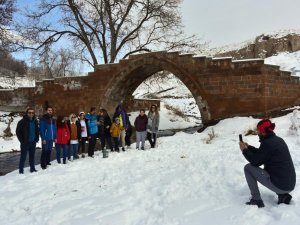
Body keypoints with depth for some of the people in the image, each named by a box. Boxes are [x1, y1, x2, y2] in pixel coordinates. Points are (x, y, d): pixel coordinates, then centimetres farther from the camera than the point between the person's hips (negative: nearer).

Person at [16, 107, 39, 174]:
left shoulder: (35, 121, 7)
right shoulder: (22, 121, -9)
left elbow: (37, 131, 15)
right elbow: (18, 131, -7)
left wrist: (36, 139, 6)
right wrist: (22, 140, -9)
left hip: (33, 142, 5)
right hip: (25, 143, -5)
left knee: (32, 156, 12)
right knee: (23, 156, -1)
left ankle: (32, 168, 22)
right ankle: (21, 169, 7)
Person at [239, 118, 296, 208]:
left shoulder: (267, 143, -16)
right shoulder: (278, 140, 10)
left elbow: (256, 161, -9)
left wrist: (245, 150, 5)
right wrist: (249, 147, 24)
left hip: (279, 185, -9)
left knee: (248, 168, 0)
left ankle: (256, 200, 4)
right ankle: (283, 195, 17)